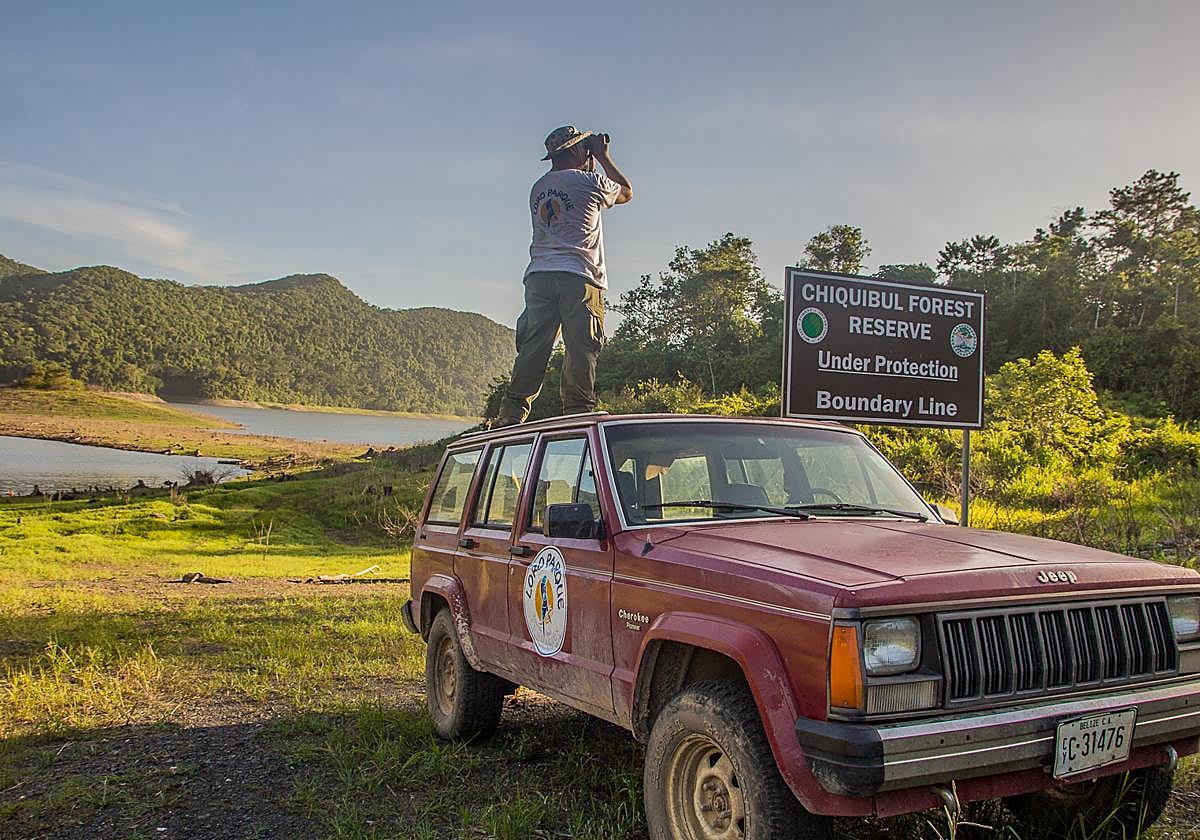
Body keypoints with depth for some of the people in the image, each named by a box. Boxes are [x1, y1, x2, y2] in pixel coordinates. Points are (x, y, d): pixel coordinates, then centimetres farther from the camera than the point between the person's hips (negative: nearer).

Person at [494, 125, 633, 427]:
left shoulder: (538, 188, 21)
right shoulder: (588, 182, 3)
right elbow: (626, 192, 21)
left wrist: (590, 166, 37)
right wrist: (604, 157, 29)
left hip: (539, 275, 6)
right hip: (578, 276, -6)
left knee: (533, 346, 2)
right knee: (582, 346, -6)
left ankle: (512, 411, -2)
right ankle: (578, 409, -12)